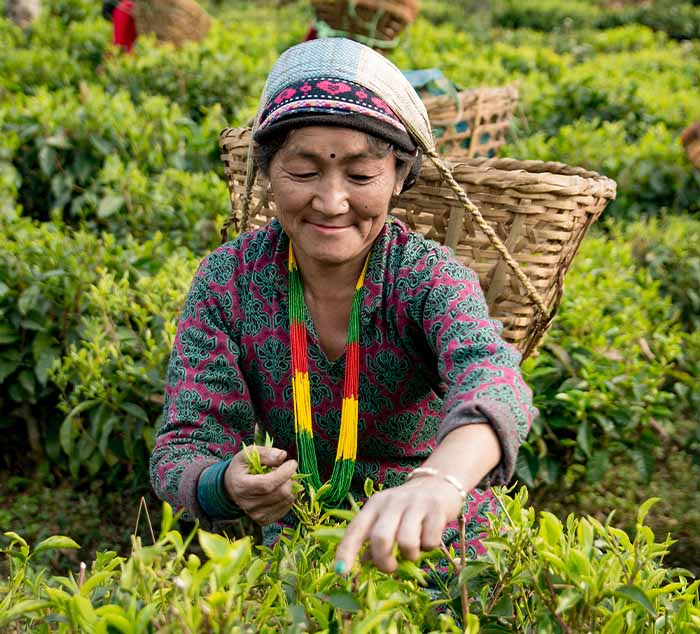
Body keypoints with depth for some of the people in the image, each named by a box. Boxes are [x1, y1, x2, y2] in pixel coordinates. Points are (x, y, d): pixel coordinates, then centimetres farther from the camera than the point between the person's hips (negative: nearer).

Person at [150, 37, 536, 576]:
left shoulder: (428, 276, -15)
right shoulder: (227, 282, -8)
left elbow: (488, 372, -36)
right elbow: (184, 448, -10)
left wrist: (440, 481, -59)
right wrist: (229, 485, -35)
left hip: (437, 546, -1)